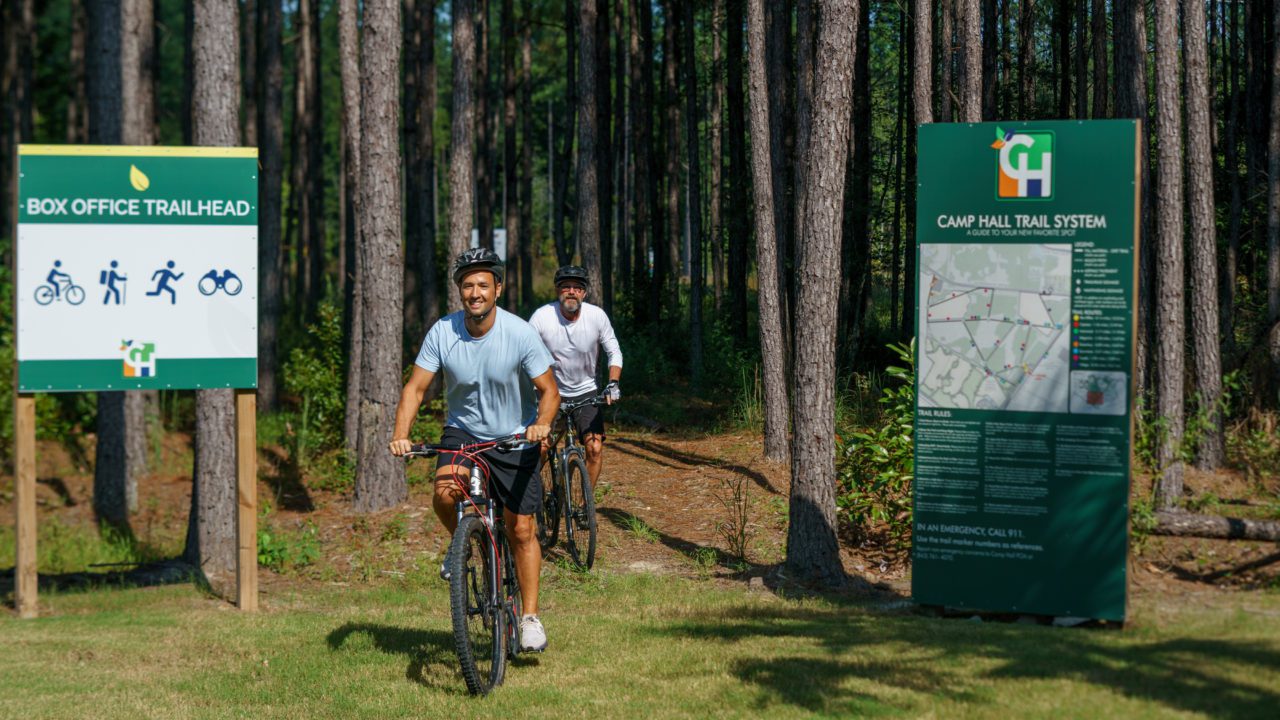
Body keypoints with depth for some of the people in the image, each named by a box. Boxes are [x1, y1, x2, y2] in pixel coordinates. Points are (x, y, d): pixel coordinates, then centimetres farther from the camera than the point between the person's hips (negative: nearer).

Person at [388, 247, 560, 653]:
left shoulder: (520, 334, -18)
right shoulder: (442, 333, -14)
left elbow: (549, 391, -13)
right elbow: (415, 388, -10)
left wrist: (542, 423, -34)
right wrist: (401, 434, -26)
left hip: (515, 437, -1)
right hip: (462, 431, 1)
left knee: (522, 530, -1)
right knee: (444, 492, -29)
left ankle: (530, 617, 12)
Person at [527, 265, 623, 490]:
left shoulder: (597, 316, -14)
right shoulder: (542, 316, -19)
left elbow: (614, 353, -2)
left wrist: (613, 383, -17)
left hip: (585, 391, 1)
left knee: (595, 448, -13)